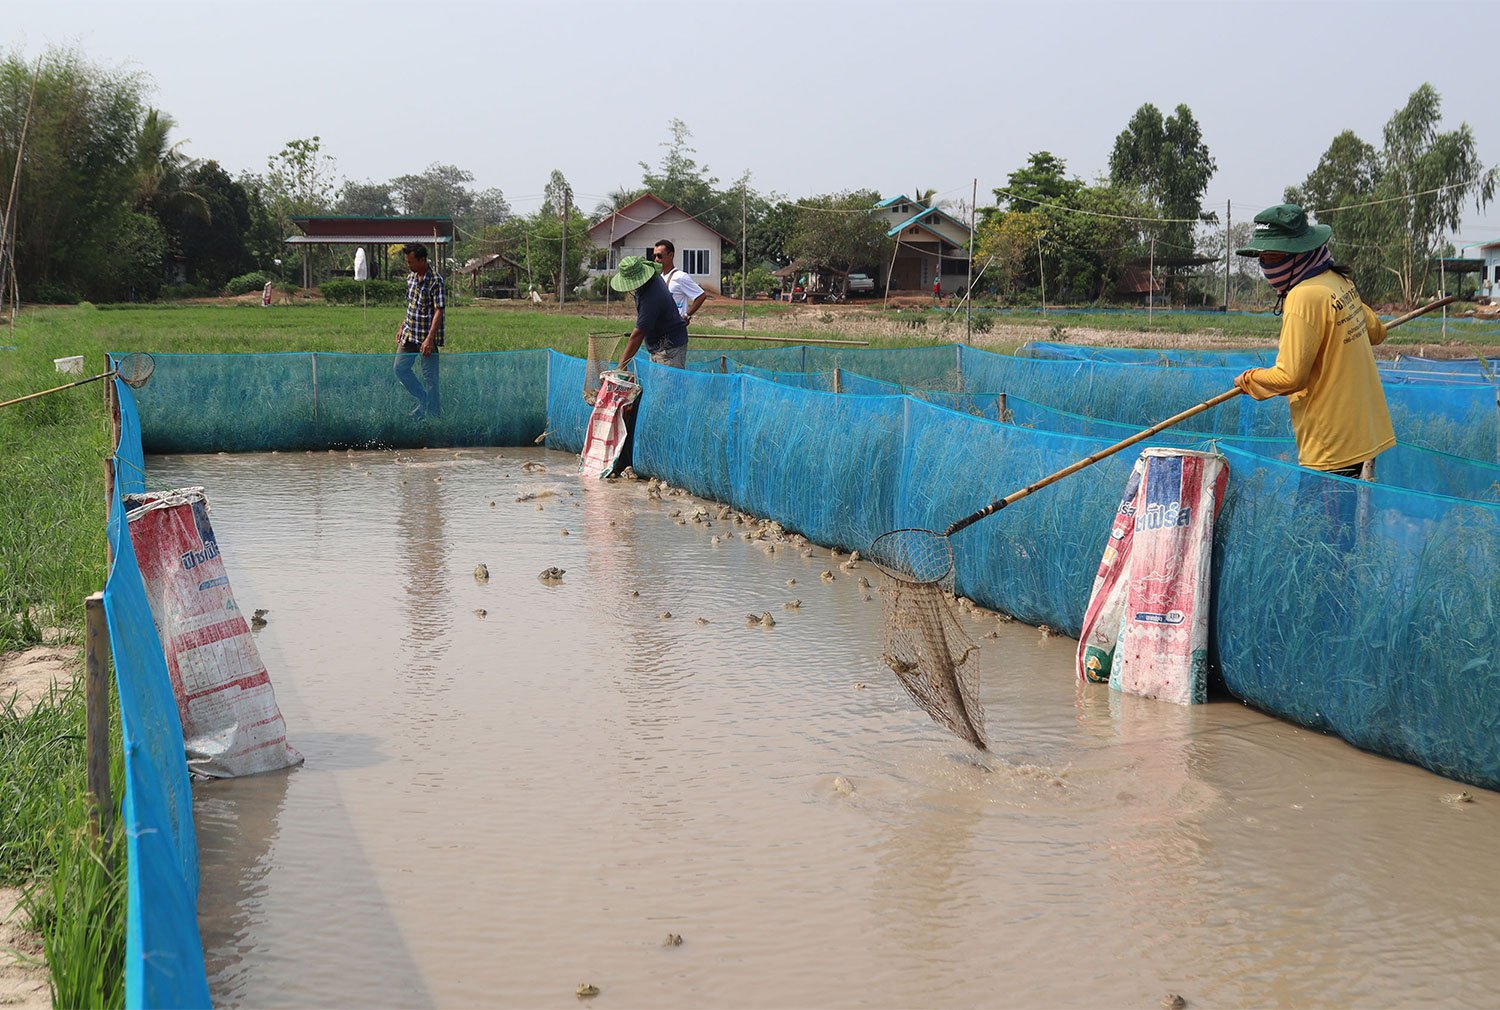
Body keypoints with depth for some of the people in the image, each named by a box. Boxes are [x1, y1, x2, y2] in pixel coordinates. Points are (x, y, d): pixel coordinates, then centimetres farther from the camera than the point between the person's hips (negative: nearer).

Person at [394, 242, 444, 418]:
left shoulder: (435, 281, -17)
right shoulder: (410, 278, 8)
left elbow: (438, 311, -20)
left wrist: (429, 339, -26)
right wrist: (402, 328, 18)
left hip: (426, 337, -8)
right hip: (409, 335, 8)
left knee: (430, 376, 0)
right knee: (400, 368, 13)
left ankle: (434, 414, 12)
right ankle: (423, 399, 28)